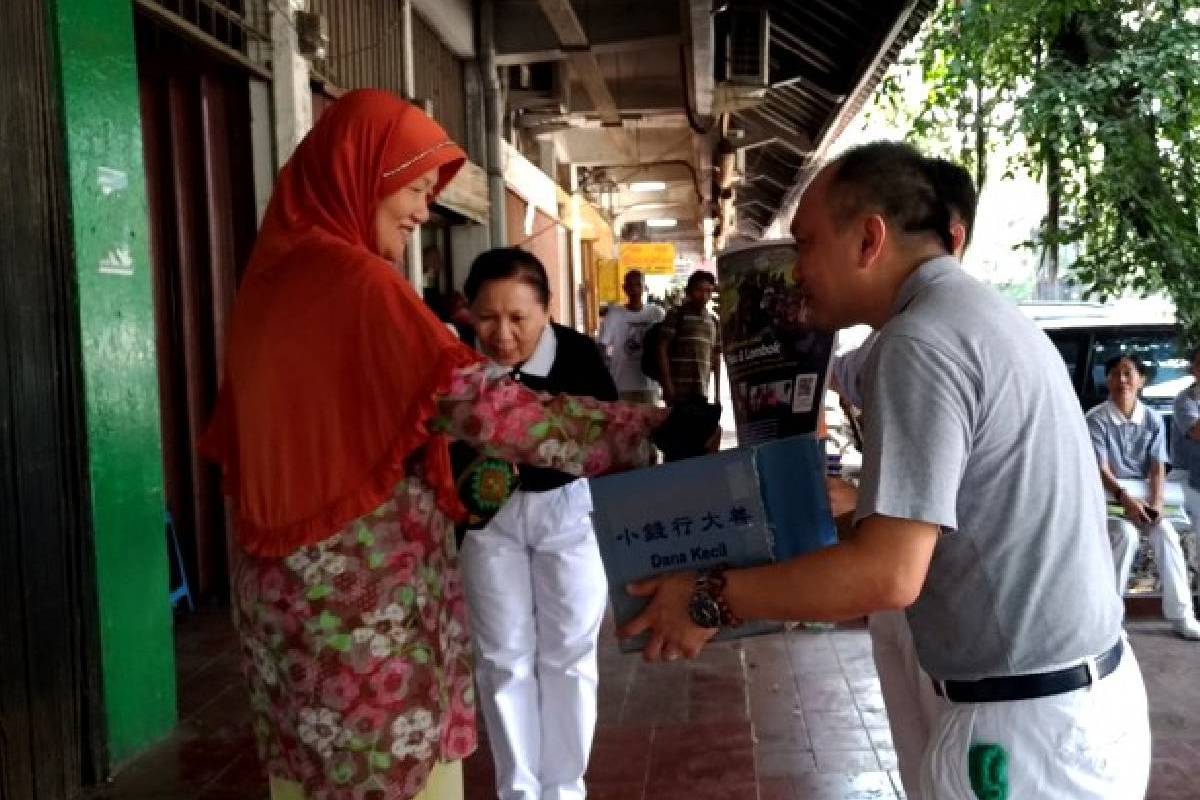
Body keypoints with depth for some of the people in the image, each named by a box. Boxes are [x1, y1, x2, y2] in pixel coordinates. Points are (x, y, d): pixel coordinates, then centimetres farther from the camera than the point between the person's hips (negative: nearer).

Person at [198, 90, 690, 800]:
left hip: (285, 578, 9)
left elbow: (230, 438, 15)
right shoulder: (357, 280, -18)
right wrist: (645, 432, -23)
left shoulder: (272, 277, 8)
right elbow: (480, 403, -26)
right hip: (370, 584, -9)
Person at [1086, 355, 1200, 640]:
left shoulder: (1153, 420, 3)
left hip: (1143, 491, 4)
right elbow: (1100, 468, -14)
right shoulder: (1097, 419, -8)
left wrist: (1156, 502, -16)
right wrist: (1124, 498, -27)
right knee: (1127, 534, -29)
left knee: (1166, 533, -21)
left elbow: (1158, 467, 0)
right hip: (1107, 493, -3)